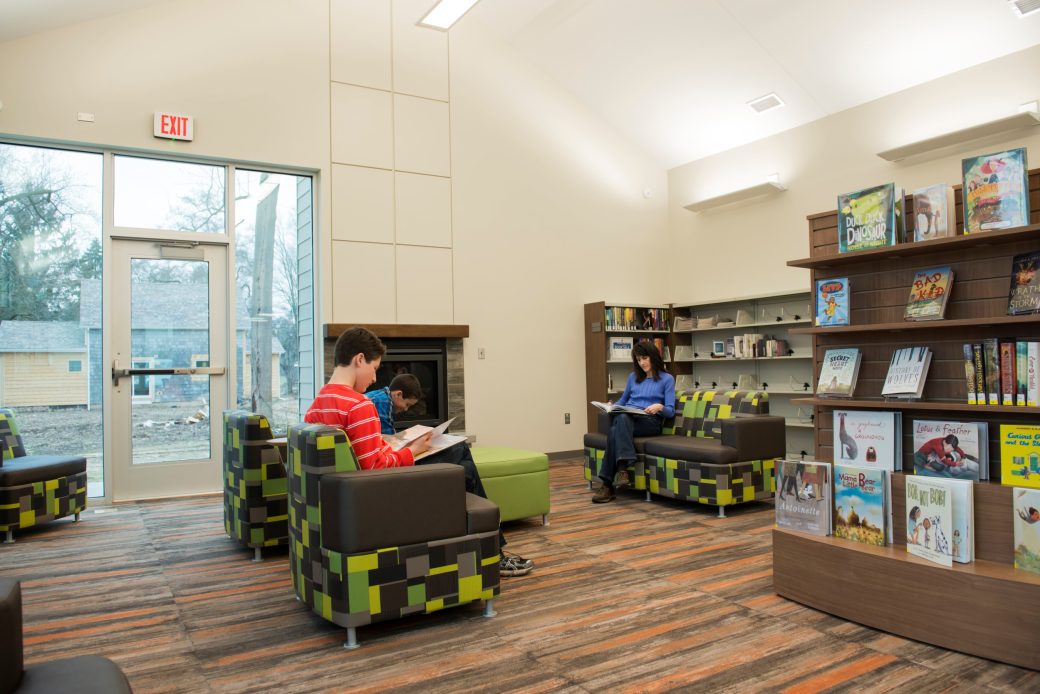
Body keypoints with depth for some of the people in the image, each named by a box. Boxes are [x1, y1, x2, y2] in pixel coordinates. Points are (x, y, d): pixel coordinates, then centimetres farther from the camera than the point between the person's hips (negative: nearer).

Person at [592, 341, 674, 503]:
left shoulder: (667, 379, 9)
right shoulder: (633, 377, 22)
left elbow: (670, 411, 2)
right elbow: (623, 400, 31)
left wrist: (659, 407, -21)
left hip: (650, 422, -4)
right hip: (627, 418, 4)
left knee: (615, 431, -36)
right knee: (621, 418, -38)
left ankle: (607, 484, -41)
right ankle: (623, 466, -48)